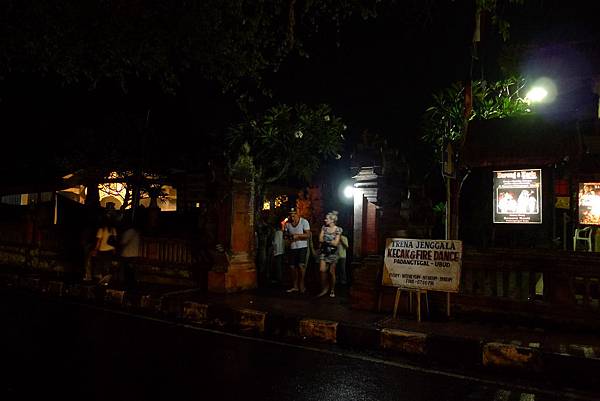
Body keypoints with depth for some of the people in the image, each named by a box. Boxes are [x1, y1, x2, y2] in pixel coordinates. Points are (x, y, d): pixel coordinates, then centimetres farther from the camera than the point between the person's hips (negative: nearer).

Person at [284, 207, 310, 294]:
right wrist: (286, 236, -9)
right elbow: (285, 234, 15)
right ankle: (295, 286, 16)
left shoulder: (304, 222, -6)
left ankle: (301, 285, -1)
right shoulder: (287, 223, 7)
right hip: (292, 247, 5)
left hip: (302, 247, -5)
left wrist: (297, 235, -23)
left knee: (301, 265, -15)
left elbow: (308, 235, -11)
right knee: (292, 267, 5)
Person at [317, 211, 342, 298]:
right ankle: (324, 288, 6)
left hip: (332, 252, -3)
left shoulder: (338, 229, -7)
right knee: (322, 270, -10)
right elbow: (320, 239, -2)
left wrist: (325, 240, -4)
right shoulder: (324, 227, 4)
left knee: (331, 272, 4)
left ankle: (332, 290, 19)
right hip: (324, 251, 3)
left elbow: (335, 243, -12)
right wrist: (331, 241, -9)